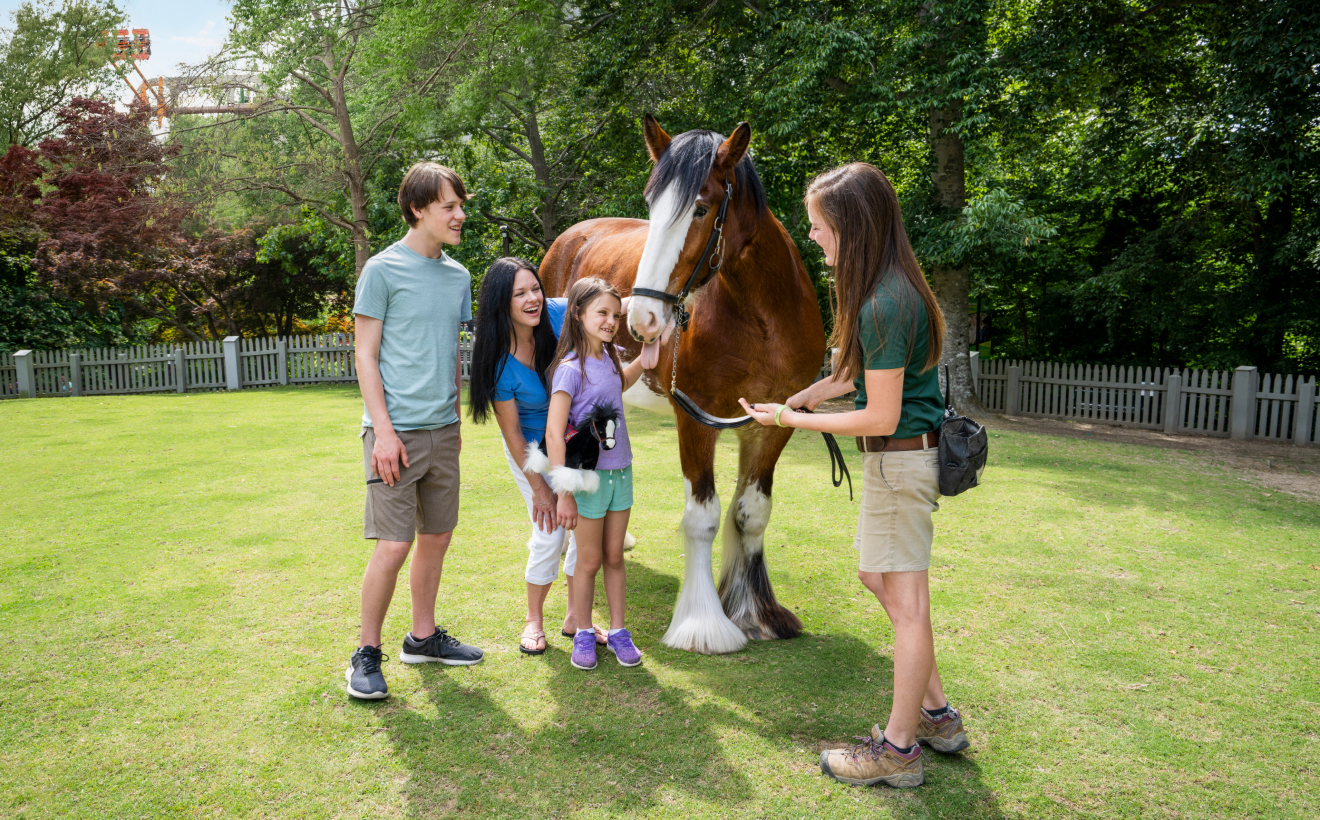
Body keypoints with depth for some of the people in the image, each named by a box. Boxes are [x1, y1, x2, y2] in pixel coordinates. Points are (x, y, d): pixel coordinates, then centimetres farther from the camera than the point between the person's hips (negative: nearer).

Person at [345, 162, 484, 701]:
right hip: (397, 431, -6)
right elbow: (366, 357, -7)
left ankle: (423, 637, 28)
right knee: (394, 545, -8)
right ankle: (366, 654, 9)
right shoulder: (383, 269, -6)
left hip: (442, 430, 7)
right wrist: (383, 429, -14)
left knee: (437, 536, 13)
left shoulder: (458, 276, 12)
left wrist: (455, 421, 17)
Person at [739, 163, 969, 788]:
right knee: (875, 575, 21)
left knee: (907, 605, 1)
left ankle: (898, 750, 17)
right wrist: (809, 394, 11)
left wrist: (793, 420, -14)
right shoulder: (891, 287, 7)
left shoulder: (883, 306, -24)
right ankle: (938, 716, 32)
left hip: (900, 457, -11)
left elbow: (880, 418, -23)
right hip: (901, 456, 11)